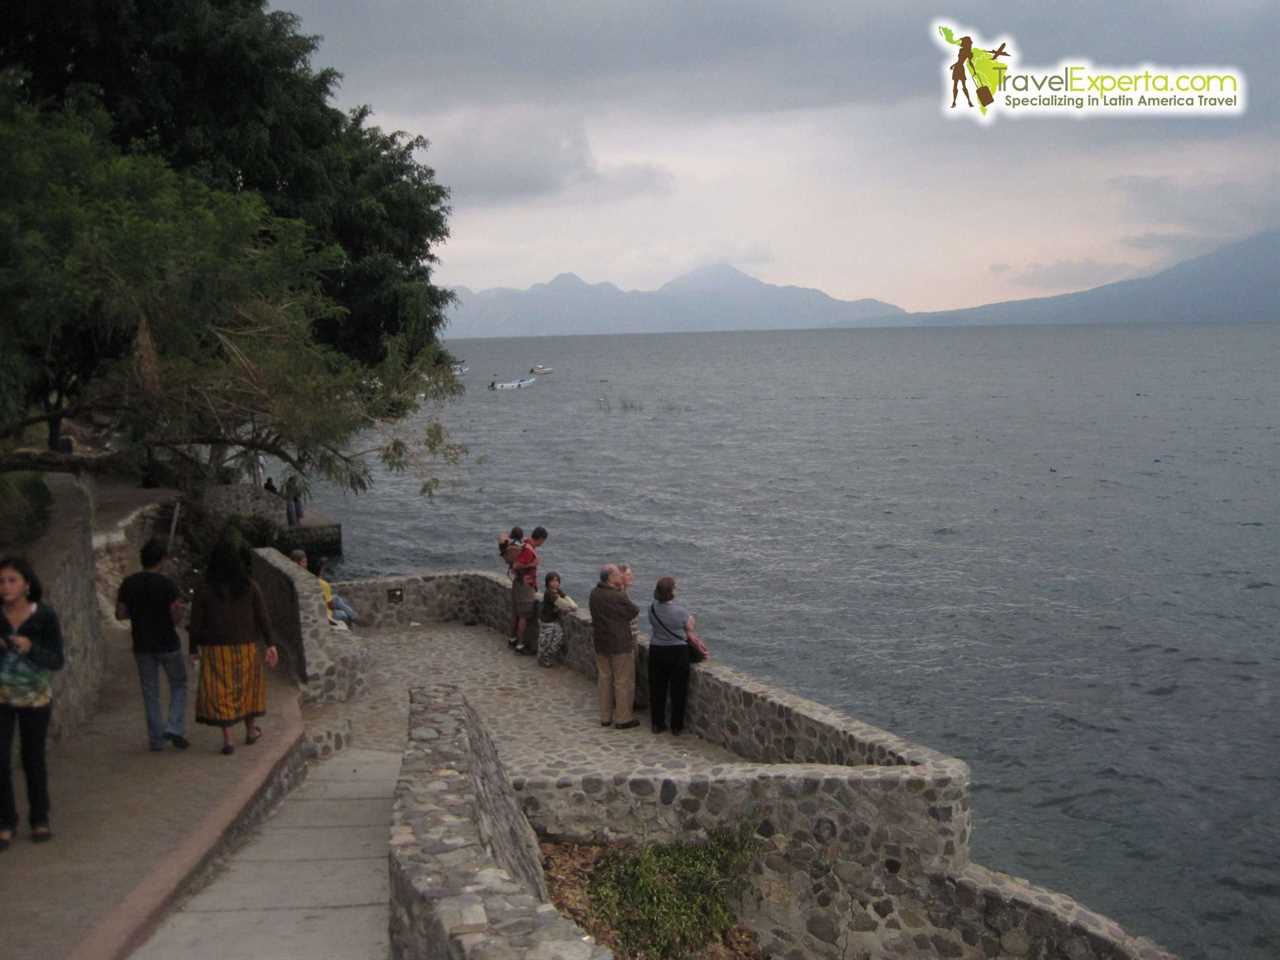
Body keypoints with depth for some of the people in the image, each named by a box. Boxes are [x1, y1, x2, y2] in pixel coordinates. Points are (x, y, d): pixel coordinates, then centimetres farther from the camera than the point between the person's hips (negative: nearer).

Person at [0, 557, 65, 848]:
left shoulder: (44, 615, -10)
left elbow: (56, 661, -10)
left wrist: (30, 648, -28)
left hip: (36, 696, -1)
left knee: (34, 759, 9)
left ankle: (39, 819, 24)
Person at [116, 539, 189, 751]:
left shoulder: (128, 583, -3)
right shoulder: (167, 584, -15)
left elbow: (120, 614, 2)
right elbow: (177, 618, -17)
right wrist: (178, 608, 4)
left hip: (142, 646, 3)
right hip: (167, 644, -3)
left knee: (150, 692, 12)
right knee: (178, 685, 14)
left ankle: (156, 738, 13)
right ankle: (174, 728, 0)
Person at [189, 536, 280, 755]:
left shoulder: (205, 589, -10)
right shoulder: (249, 586, -7)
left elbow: (196, 621, -6)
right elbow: (262, 617, -4)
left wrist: (194, 649, 4)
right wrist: (270, 644, 2)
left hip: (216, 649, -2)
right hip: (246, 647, 2)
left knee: (220, 692, 6)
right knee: (247, 686, 19)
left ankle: (227, 740, 3)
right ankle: (250, 731, 34)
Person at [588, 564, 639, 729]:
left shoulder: (594, 595, 0)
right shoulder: (619, 597, -22)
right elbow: (634, 612, -9)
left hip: (600, 643, 7)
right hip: (620, 644, -7)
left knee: (604, 678, 16)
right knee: (623, 681, 4)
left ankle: (605, 717, 24)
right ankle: (623, 719, 10)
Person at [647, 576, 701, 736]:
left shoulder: (652, 609, -10)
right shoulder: (681, 612, -20)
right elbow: (690, 633, -10)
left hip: (656, 651, 3)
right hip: (678, 652, -3)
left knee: (657, 689, 15)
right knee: (678, 690, 10)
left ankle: (657, 724, 23)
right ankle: (676, 726, 17)